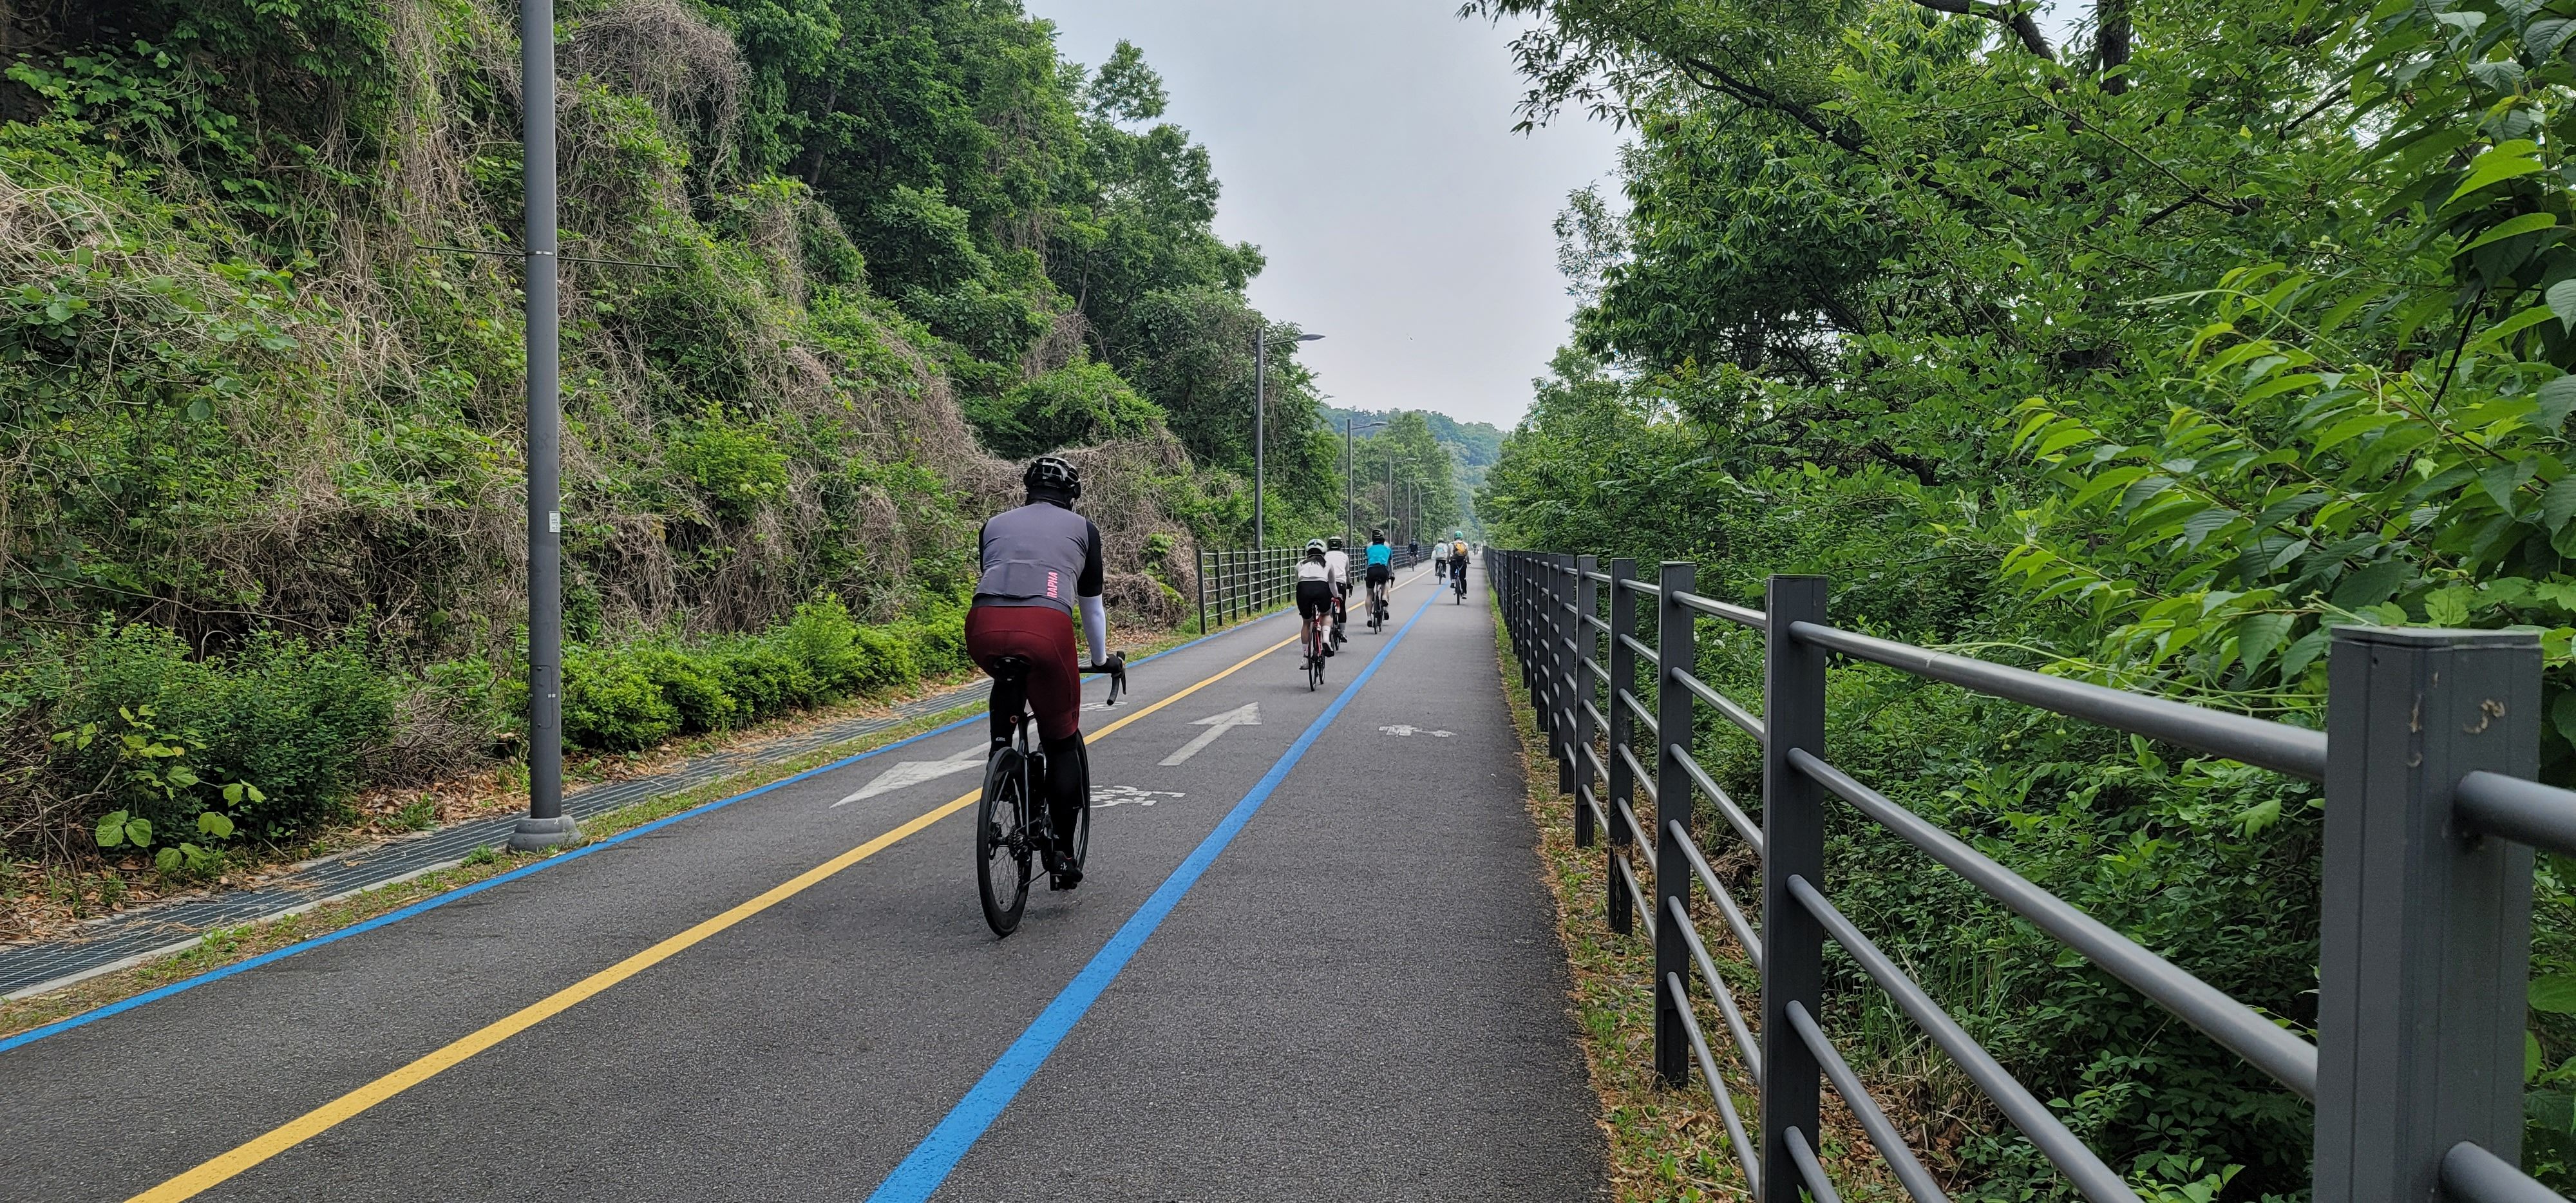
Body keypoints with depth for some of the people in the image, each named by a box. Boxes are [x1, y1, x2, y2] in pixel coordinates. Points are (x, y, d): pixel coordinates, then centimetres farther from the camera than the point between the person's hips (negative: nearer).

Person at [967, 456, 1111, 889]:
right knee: (1063, 741, 14)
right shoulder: (1082, 528, 26)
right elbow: (1091, 606, 32)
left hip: (984, 628, 2)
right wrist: (1100, 659, 48)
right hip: (1046, 627, -2)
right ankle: (1062, 852, 11)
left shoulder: (995, 524, 31)